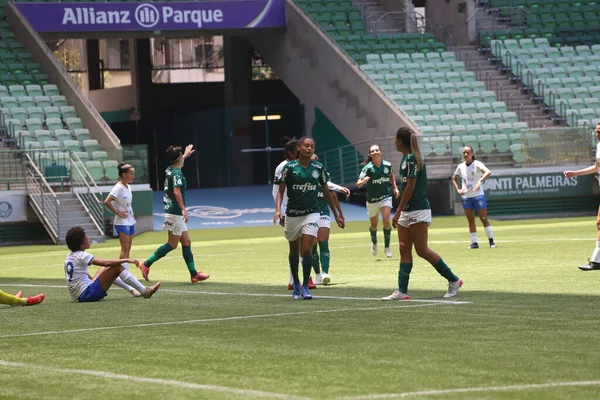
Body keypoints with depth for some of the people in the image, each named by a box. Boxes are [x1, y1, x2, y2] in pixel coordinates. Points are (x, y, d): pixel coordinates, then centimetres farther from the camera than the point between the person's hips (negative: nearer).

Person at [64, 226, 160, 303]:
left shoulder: (69, 256, 13)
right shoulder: (81, 256, -13)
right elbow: (105, 263, -21)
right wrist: (127, 260, -18)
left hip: (77, 296, 10)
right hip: (87, 294, -10)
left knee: (105, 270, 25)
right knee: (117, 268, -10)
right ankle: (144, 292, -9)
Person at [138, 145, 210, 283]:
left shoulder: (170, 170, 12)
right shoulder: (177, 173, -15)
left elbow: (178, 163, 38)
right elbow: (176, 191, -27)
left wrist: (185, 155, 52)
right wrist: (183, 209, -28)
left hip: (177, 214, 10)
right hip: (175, 212, -10)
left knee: (186, 242, 9)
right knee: (172, 244, -5)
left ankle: (194, 274, 9)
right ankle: (146, 264, -5)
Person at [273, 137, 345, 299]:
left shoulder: (318, 168, 0)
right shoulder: (289, 167, -6)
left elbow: (326, 192, 10)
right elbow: (281, 191, -3)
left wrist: (336, 214, 13)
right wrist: (278, 210, -18)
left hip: (311, 214, 0)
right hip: (292, 214, 0)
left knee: (307, 250, -14)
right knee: (294, 251, 12)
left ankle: (305, 286, -4)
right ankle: (296, 284, 31)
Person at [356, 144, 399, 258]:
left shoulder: (387, 165, -6)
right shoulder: (368, 168, -15)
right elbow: (358, 184, -19)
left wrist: (395, 187, 11)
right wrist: (363, 181, -41)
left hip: (386, 196, 0)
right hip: (372, 199, 0)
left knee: (386, 220, -18)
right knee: (373, 224, 14)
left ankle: (387, 247, -6)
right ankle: (374, 243, 45)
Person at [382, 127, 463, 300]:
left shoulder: (412, 159, -15)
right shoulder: (406, 158, 13)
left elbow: (410, 187, -19)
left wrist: (398, 211, -18)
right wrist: (400, 211, 19)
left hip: (417, 211, -10)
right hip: (407, 212, 10)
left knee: (422, 250, -6)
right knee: (404, 250, 4)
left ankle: (453, 280, 5)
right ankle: (402, 291, 1)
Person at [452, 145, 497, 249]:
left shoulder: (477, 164, -7)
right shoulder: (460, 167, 8)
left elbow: (488, 172, -25)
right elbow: (454, 179, 23)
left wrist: (480, 181, -39)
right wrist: (458, 189, 6)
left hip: (478, 195, -5)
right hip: (466, 197, 5)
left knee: (484, 219, -5)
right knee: (470, 220, 5)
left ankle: (491, 241, 0)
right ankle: (474, 242, 8)